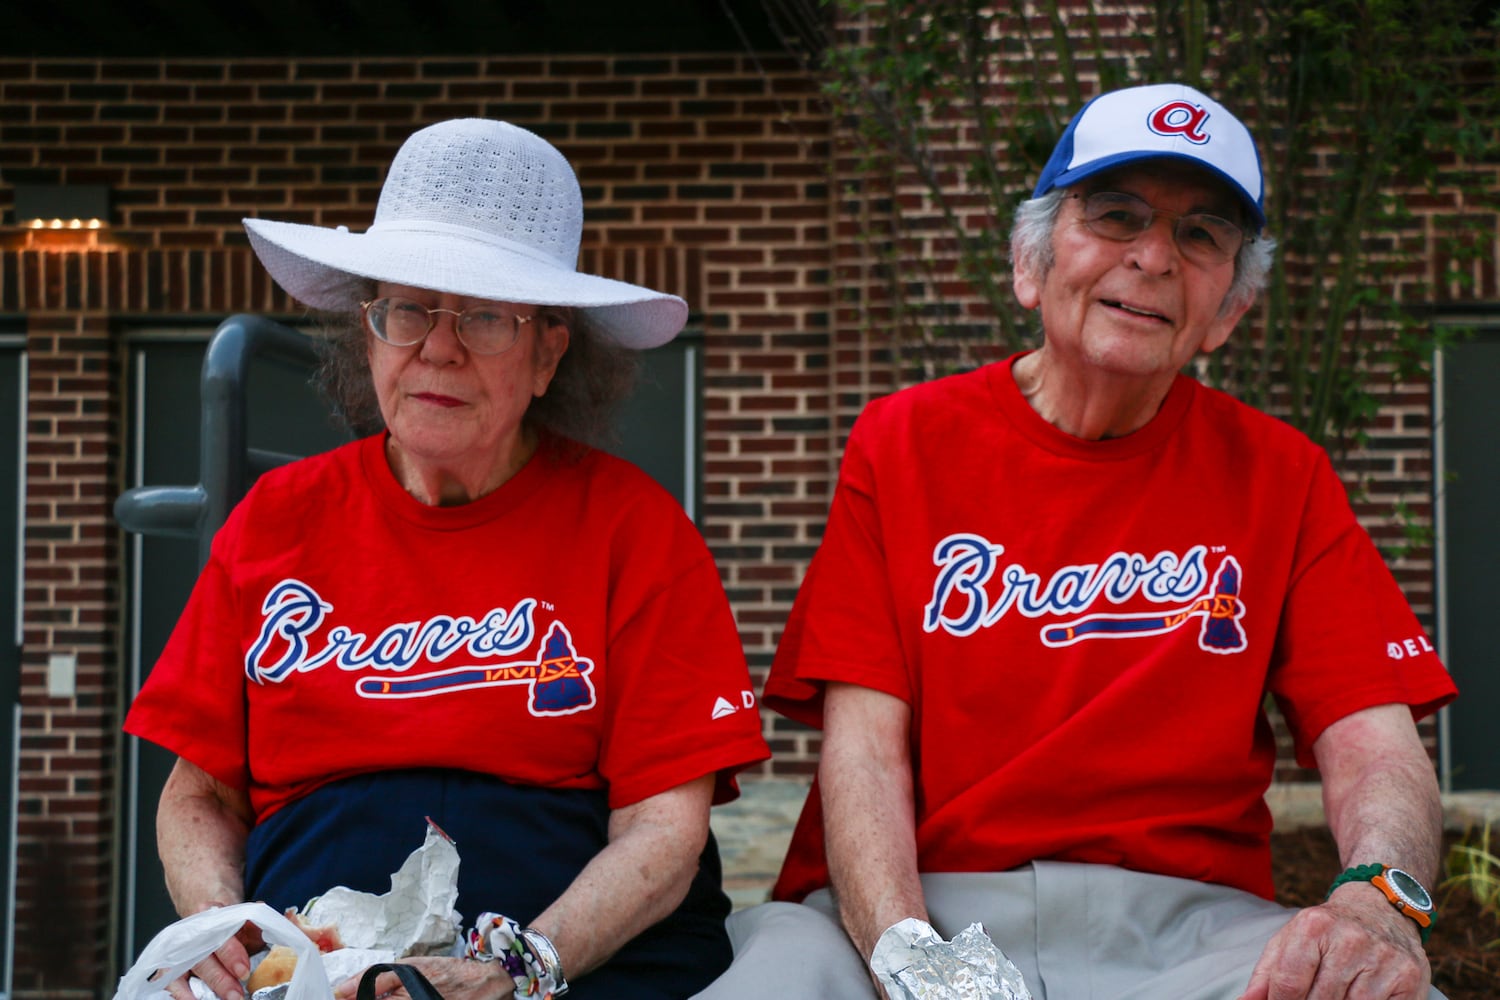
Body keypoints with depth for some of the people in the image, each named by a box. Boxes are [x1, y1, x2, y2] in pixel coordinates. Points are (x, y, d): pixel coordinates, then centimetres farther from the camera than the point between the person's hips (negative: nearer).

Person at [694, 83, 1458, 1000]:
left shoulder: (1277, 477, 11)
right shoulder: (904, 443, 9)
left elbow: (1375, 745, 2)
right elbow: (863, 745, 0)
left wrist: (1375, 897, -23)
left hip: (1181, 922, 1)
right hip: (905, 913, -1)